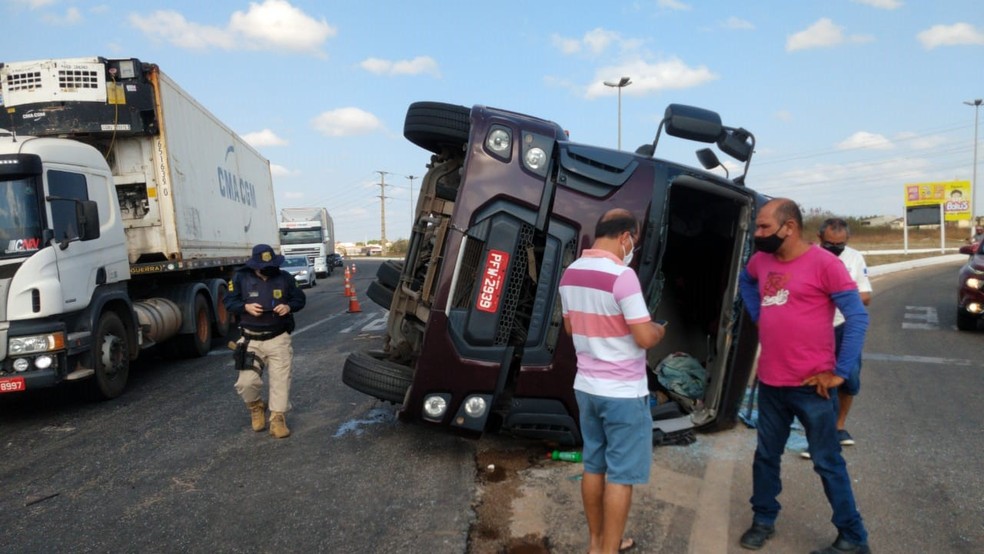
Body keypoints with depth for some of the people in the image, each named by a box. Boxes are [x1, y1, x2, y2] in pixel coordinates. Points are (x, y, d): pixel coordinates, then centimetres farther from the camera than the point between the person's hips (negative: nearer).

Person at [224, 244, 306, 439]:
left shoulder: (285, 277, 1)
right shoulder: (241, 278, -1)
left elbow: (300, 298, 9)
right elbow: (229, 302, 3)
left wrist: (289, 306, -13)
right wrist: (246, 307, -17)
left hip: (279, 339, 1)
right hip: (251, 340, 0)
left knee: (280, 379, -1)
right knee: (246, 382, -7)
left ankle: (277, 419, 10)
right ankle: (256, 407, 24)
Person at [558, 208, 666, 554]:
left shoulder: (570, 273, 4)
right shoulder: (622, 275, -21)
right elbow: (645, 338, -19)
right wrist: (658, 330, 2)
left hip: (586, 386, 8)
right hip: (623, 392, -7)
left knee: (594, 466, 18)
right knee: (621, 475, 5)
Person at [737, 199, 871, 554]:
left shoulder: (823, 263, -13)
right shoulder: (761, 261, 5)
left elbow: (857, 317, -14)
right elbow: (745, 282, 28)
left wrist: (840, 372, -14)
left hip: (811, 385, -6)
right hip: (770, 382, 6)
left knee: (828, 462, 7)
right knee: (766, 456, 17)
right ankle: (763, 520, 34)